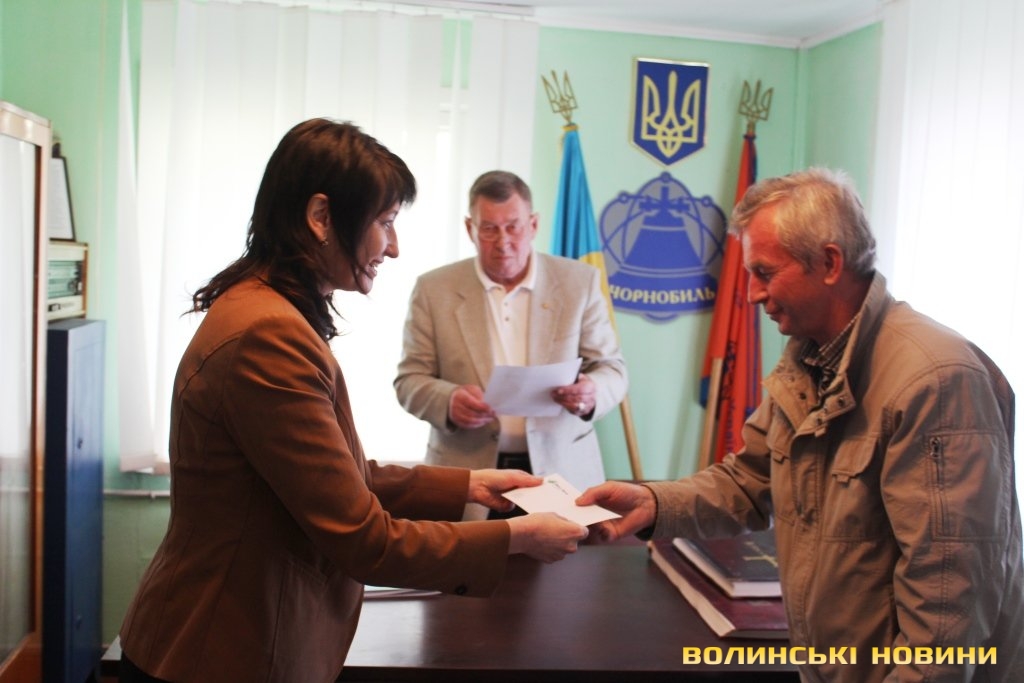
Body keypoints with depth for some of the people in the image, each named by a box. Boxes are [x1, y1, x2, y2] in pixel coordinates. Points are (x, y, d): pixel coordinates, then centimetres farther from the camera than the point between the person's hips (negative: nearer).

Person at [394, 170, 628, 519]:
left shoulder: (580, 281, 2)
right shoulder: (433, 290, 1)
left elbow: (612, 368, 4)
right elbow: (410, 378, 3)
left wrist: (591, 392, -19)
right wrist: (448, 402, -19)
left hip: (562, 469, 1)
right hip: (466, 474, 0)